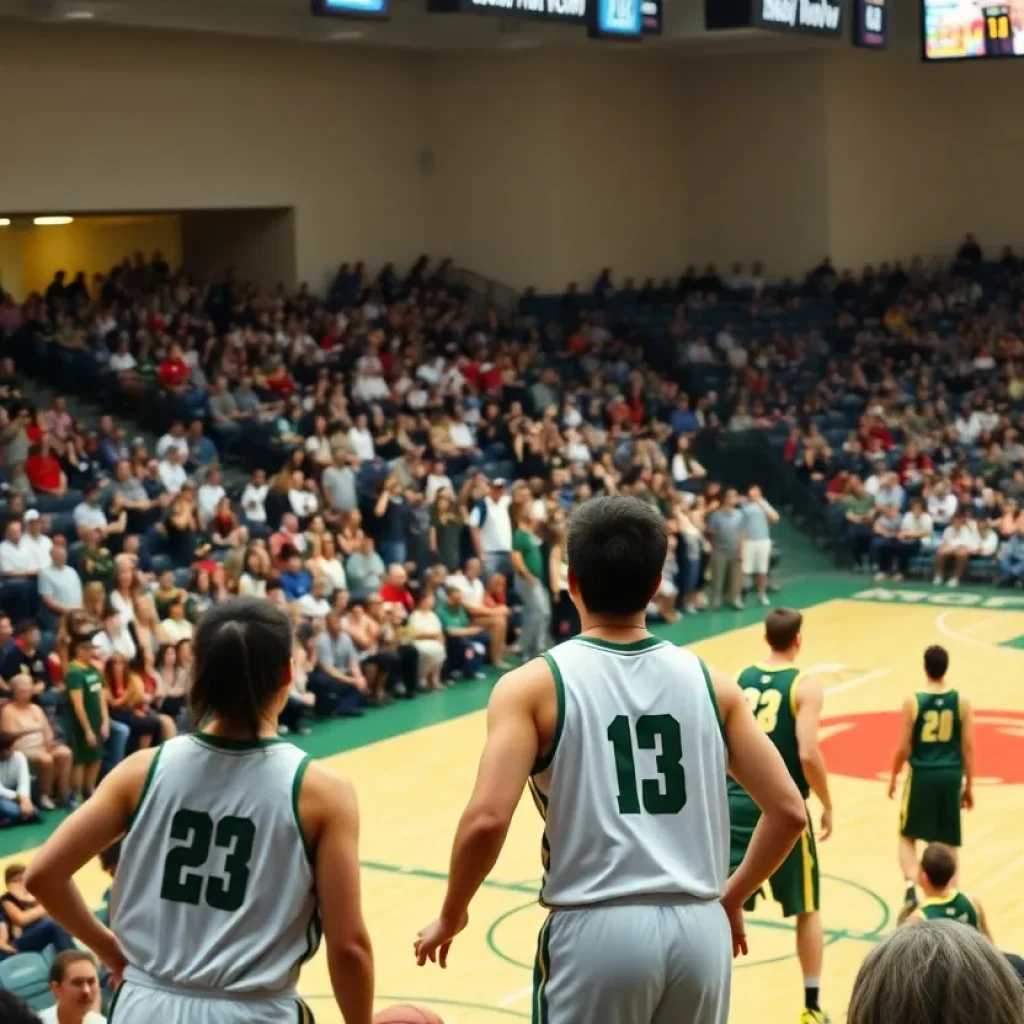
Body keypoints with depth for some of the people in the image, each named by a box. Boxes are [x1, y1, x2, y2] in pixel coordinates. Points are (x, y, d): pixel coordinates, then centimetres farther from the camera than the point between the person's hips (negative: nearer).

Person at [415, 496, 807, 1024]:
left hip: (598, 930, -4)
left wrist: (451, 916, 1)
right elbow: (789, 811, 6)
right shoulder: (709, 681, 7)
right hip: (699, 928, 4)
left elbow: (487, 819, -15)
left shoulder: (534, 685, -4)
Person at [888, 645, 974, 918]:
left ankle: (911, 888, -8)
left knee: (908, 837, 13)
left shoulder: (913, 701, -10)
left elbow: (904, 748, -8)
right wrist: (969, 785, 9)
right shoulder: (962, 701, -5)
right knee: (949, 843, 15)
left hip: (922, 775, -2)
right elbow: (968, 746, -2)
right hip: (951, 776, 2)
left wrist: (893, 777, 9)